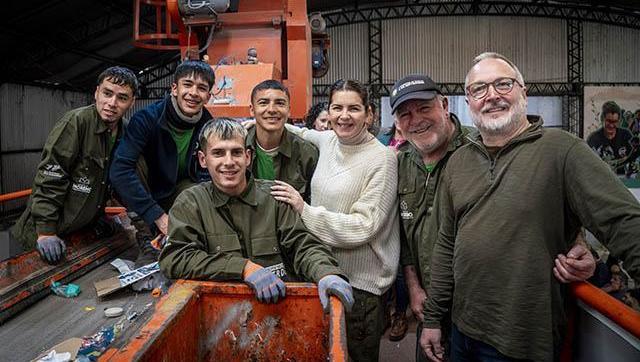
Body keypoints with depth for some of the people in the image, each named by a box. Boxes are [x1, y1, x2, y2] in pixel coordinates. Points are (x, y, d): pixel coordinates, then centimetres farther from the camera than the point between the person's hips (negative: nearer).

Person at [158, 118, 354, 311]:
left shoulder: (273, 196, 4)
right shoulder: (190, 203, 2)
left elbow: (302, 245, -1)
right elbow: (173, 258, -9)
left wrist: (327, 274, -22)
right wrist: (244, 267, -18)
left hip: (280, 302, 1)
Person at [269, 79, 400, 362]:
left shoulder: (382, 158, -16)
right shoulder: (328, 141, 2)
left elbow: (363, 226, -20)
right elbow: (302, 133, 27)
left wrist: (304, 210, -20)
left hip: (362, 285, -6)